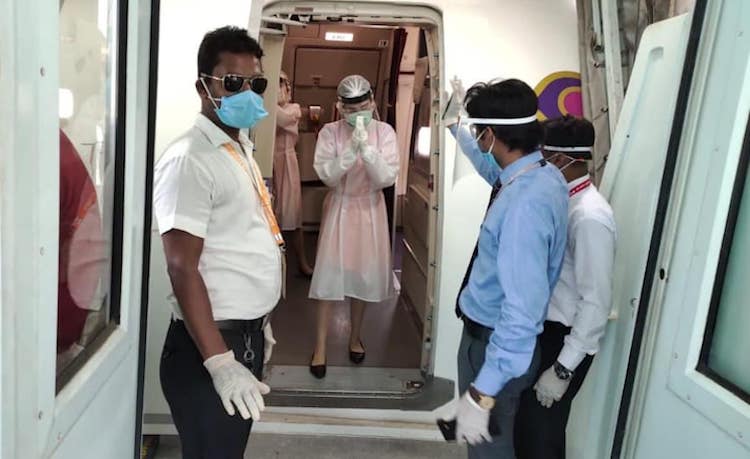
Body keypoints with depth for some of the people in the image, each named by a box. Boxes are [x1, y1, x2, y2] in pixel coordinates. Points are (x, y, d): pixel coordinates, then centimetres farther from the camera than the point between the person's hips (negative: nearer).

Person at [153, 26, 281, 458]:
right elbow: (183, 268, -21)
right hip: (211, 341, -8)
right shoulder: (189, 159, -17)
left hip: (247, 333, 9)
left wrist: (259, 323, 17)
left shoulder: (243, 150, 10)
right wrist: (219, 361, -23)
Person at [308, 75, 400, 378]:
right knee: (329, 275, 0)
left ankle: (355, 337, 31)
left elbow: (387, 178, -14)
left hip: (370, 209, 1)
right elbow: (327, 176, -17)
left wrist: (367, 148, -26)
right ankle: (320, 346, 13)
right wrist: (351, 149, -28)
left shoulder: (384, 132, -6)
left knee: (364, 274, 10)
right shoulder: (330, 132, -8)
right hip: (339, 208, -1)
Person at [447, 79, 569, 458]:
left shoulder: (525, 204, -33)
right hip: (490, 331, 9)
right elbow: (493, 169, 22)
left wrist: (481, 394, -31)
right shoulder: (543, 173, -3)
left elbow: (523, 311, -35)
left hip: (496, 342, -9)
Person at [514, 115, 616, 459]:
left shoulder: (590, 216, -24)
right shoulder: (562, 200, 3)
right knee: (525, 424, 22)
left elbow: (596, 302, -25)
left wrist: (564, 368, -22)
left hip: (564, 341, -8)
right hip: (544, 330, 8)